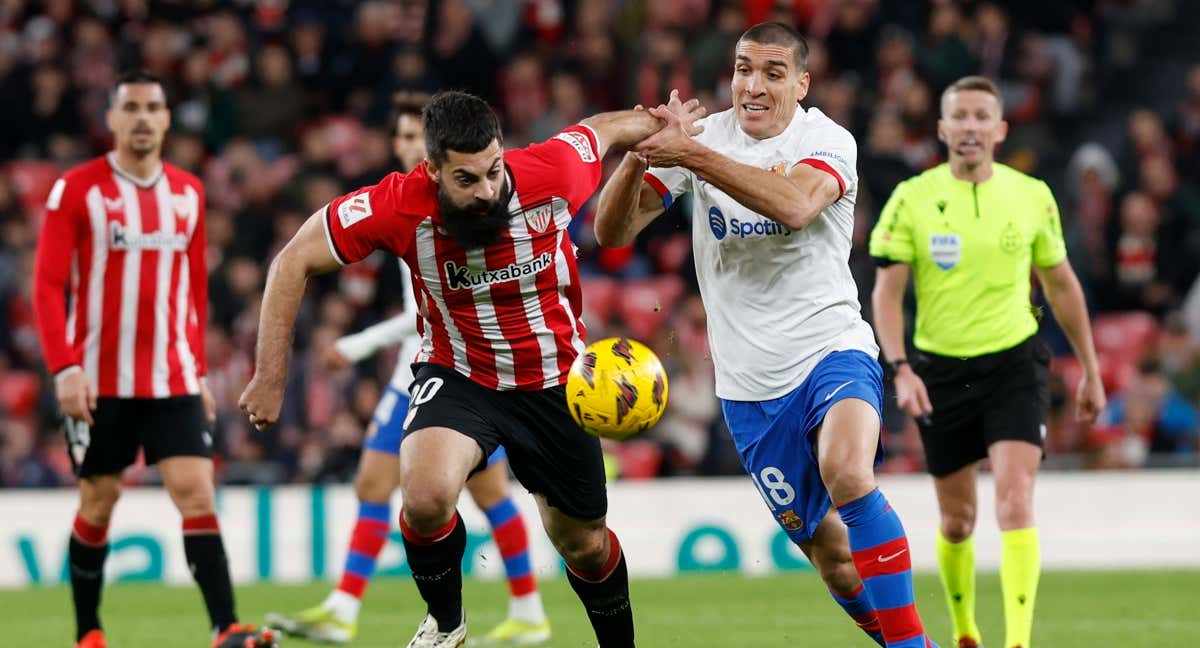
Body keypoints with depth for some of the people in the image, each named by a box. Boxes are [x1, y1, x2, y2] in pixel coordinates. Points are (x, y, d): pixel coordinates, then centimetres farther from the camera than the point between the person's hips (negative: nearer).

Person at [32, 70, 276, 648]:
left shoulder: (188, 193, 9)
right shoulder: (77, 189, -4)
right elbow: (48, 284, -8)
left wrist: (198, 370, 14)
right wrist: (64, 367, -17)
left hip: (172, 379, 3)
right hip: (101, 380, -3)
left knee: (196, 492, -10)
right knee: (98, 502, 6)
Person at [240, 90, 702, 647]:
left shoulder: (551, 172, -25)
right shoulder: (399, 205, -26)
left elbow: (604, 130, -2)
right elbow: (294, 262, -16)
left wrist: (666, 130, 13)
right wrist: (271, 377, -16)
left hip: (554, 380, 1)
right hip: (457, 374, -1)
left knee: (583, 542, 13)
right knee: (426, 495, -30)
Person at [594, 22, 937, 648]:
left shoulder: (827, 142, -9)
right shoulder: (704, 137, 0)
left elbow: (793, 204, -33)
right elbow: (612, 230, -6)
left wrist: (691, 154, -39)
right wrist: (635, 159, -26)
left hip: (832, 348, -4)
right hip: (750, 384, 4)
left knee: (846, 472, -32)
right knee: (825, 547, 8)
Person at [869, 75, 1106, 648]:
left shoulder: (1032, 196, 0)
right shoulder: (912, 198, -4)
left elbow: (1061, 285, 12)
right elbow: (887, 291, -6)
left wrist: (1090, 371, 14)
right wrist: (901, 370, -19)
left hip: (1014, 364, 0)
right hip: (941, 369, 0)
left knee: (1016, 504, -17)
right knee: (957, 521, 10)